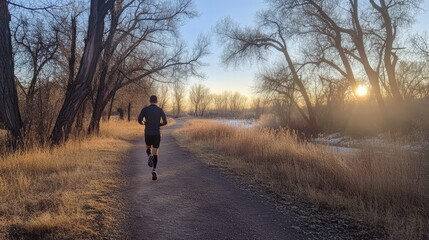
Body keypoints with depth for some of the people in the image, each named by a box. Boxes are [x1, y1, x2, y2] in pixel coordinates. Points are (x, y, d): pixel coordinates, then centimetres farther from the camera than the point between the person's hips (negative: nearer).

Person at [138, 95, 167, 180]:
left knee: (148, 149, 25)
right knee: (155, 152, 6)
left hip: (148, 133, 0)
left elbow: (139, 120, -10)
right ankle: (154, 170, -9)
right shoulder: (160, 110, 1)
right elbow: (165, 122, -4)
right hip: (157, 134, 0)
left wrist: (144, 123, 14)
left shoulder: (145, 109, 0)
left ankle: (150, 156, -10)